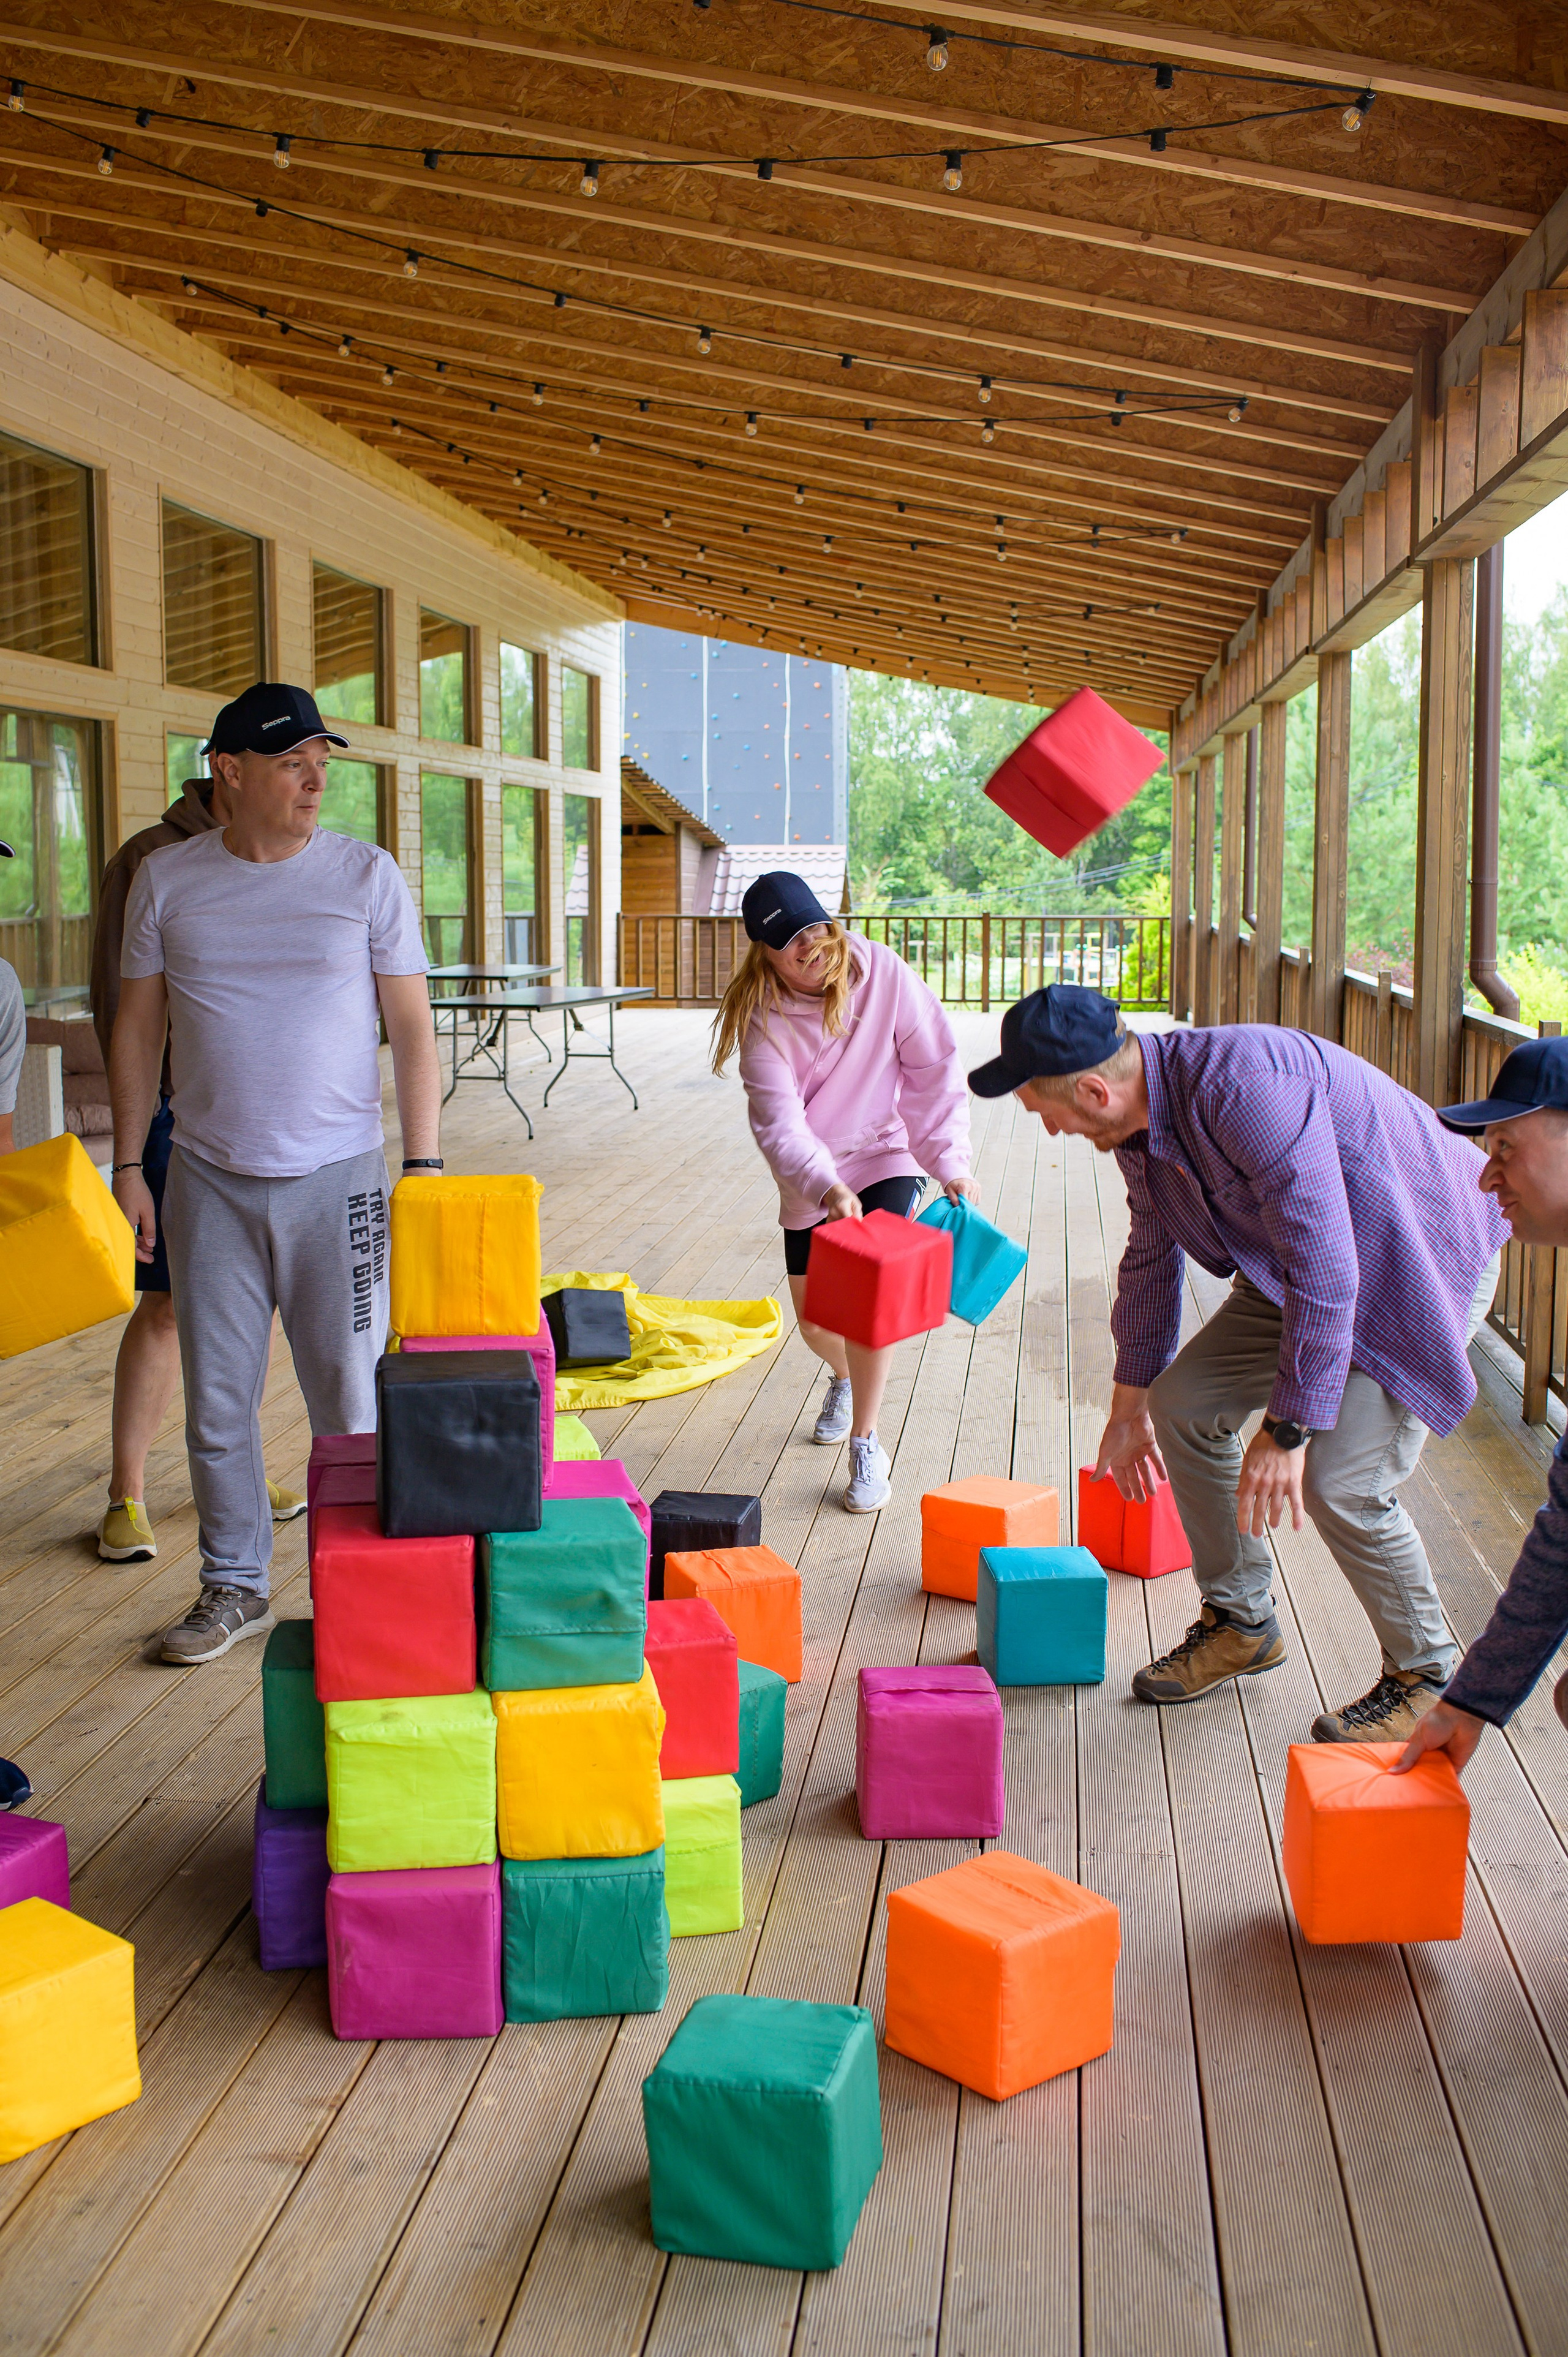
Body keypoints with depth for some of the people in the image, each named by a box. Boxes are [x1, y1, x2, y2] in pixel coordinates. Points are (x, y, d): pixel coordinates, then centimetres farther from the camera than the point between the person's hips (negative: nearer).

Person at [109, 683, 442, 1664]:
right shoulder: (168, 880, 3)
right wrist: (129, 1164, 5)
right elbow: (139, 1028, 9)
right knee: (217, 1402, 9)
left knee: (349, 1399, 3)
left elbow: (412, 1027, 0)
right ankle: (234, 1586, 25)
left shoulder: (367, 875, -1)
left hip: (337, 1178, -2)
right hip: (209, 1181, 2)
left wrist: (425, 1161, -6)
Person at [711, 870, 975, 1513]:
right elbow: (778, 1122, -28)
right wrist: (825, 1186, -44)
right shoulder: (763, 1017, -20)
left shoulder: (882, 972, -20)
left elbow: (933, 1072, -13)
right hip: (809, 1177, 2)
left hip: (885, 1153, -2)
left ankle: (866, 1445, -10)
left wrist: (951, 1161, -21)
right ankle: (845, 1379, 48)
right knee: (813, 1318, 10)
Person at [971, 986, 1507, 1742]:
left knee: (1339, 1482, -17)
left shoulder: (1246, 1089, -35)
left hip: (1423, 1265, -9)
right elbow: (1150, 1256, 13)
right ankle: (1240, 1623, 21)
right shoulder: (1138, 1119, -4)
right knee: (1182, 1405, 3)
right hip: (1303, 1268, 9)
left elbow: (1325, 1267, -35)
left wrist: (1287, 1431, -31)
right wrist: (1129, 1407, 22)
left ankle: (1424, 1676, 8)